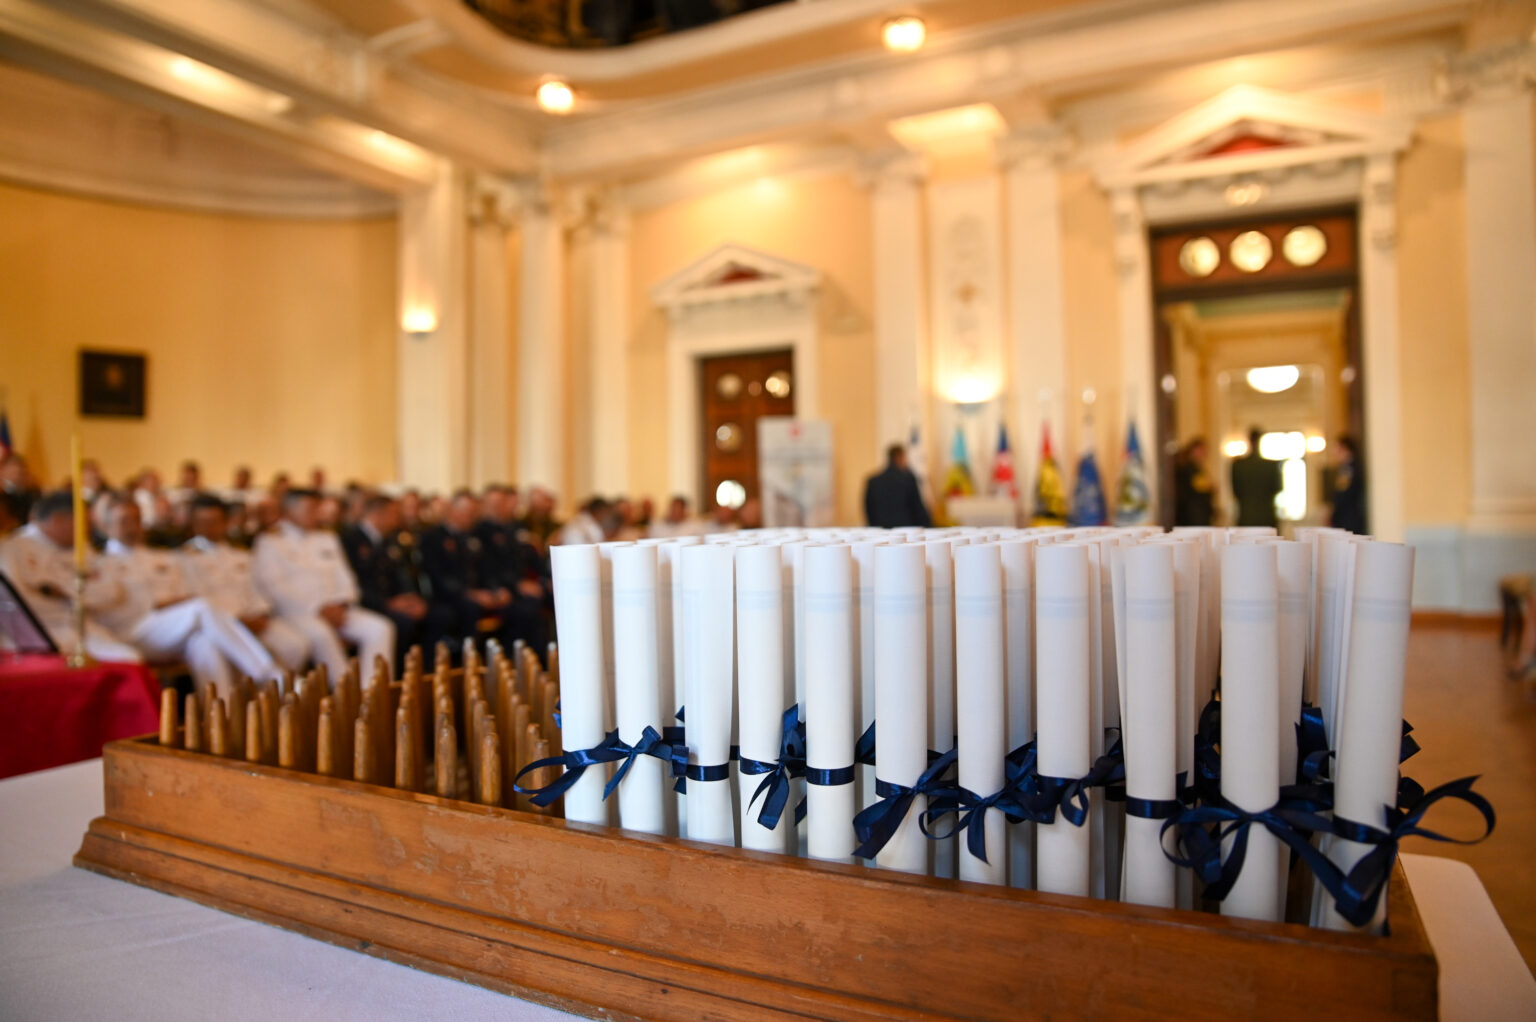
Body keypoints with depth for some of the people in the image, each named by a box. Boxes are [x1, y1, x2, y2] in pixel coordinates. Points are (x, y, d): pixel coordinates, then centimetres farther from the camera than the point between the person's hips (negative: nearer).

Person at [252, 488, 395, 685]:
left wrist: (340, 605, -4)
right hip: (297, 611, -5)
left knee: (380, 628, -20)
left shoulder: (327, 538, 23)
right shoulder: (270, 541, 5)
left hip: (335, 609, 5)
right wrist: (318, 608, -14)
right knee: (320, 633, -38)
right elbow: (272, 587, -6)